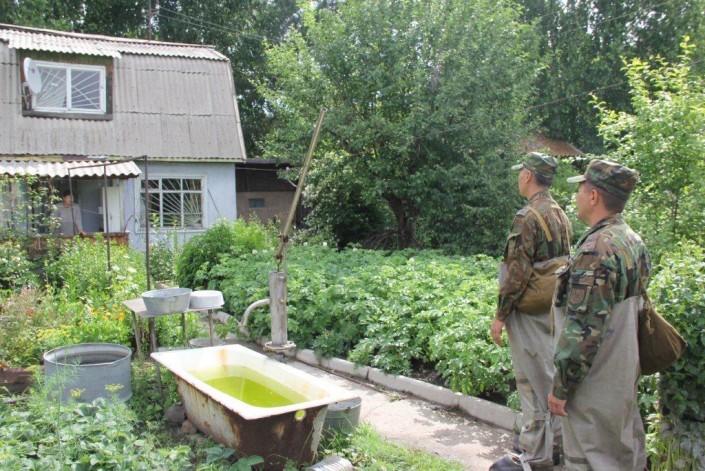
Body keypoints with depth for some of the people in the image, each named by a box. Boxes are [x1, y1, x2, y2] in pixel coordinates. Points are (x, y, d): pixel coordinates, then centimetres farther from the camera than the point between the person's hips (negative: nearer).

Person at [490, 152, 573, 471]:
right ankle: (553, 437, 32)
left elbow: (517, 273, -21)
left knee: (533, 381, -2)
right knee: (551, 374, 18)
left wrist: (500, 315, -15)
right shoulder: (562, 215, 10)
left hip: (530, 311, -9)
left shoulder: (528, 217, -18)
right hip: (555, 308, 9)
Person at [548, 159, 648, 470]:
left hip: (594, 385, -9)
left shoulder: (597, 250, -24)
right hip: (625, 378, 9)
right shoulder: (634, 242, 6)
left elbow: (583, 330, -26)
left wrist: (561, 387, -17)